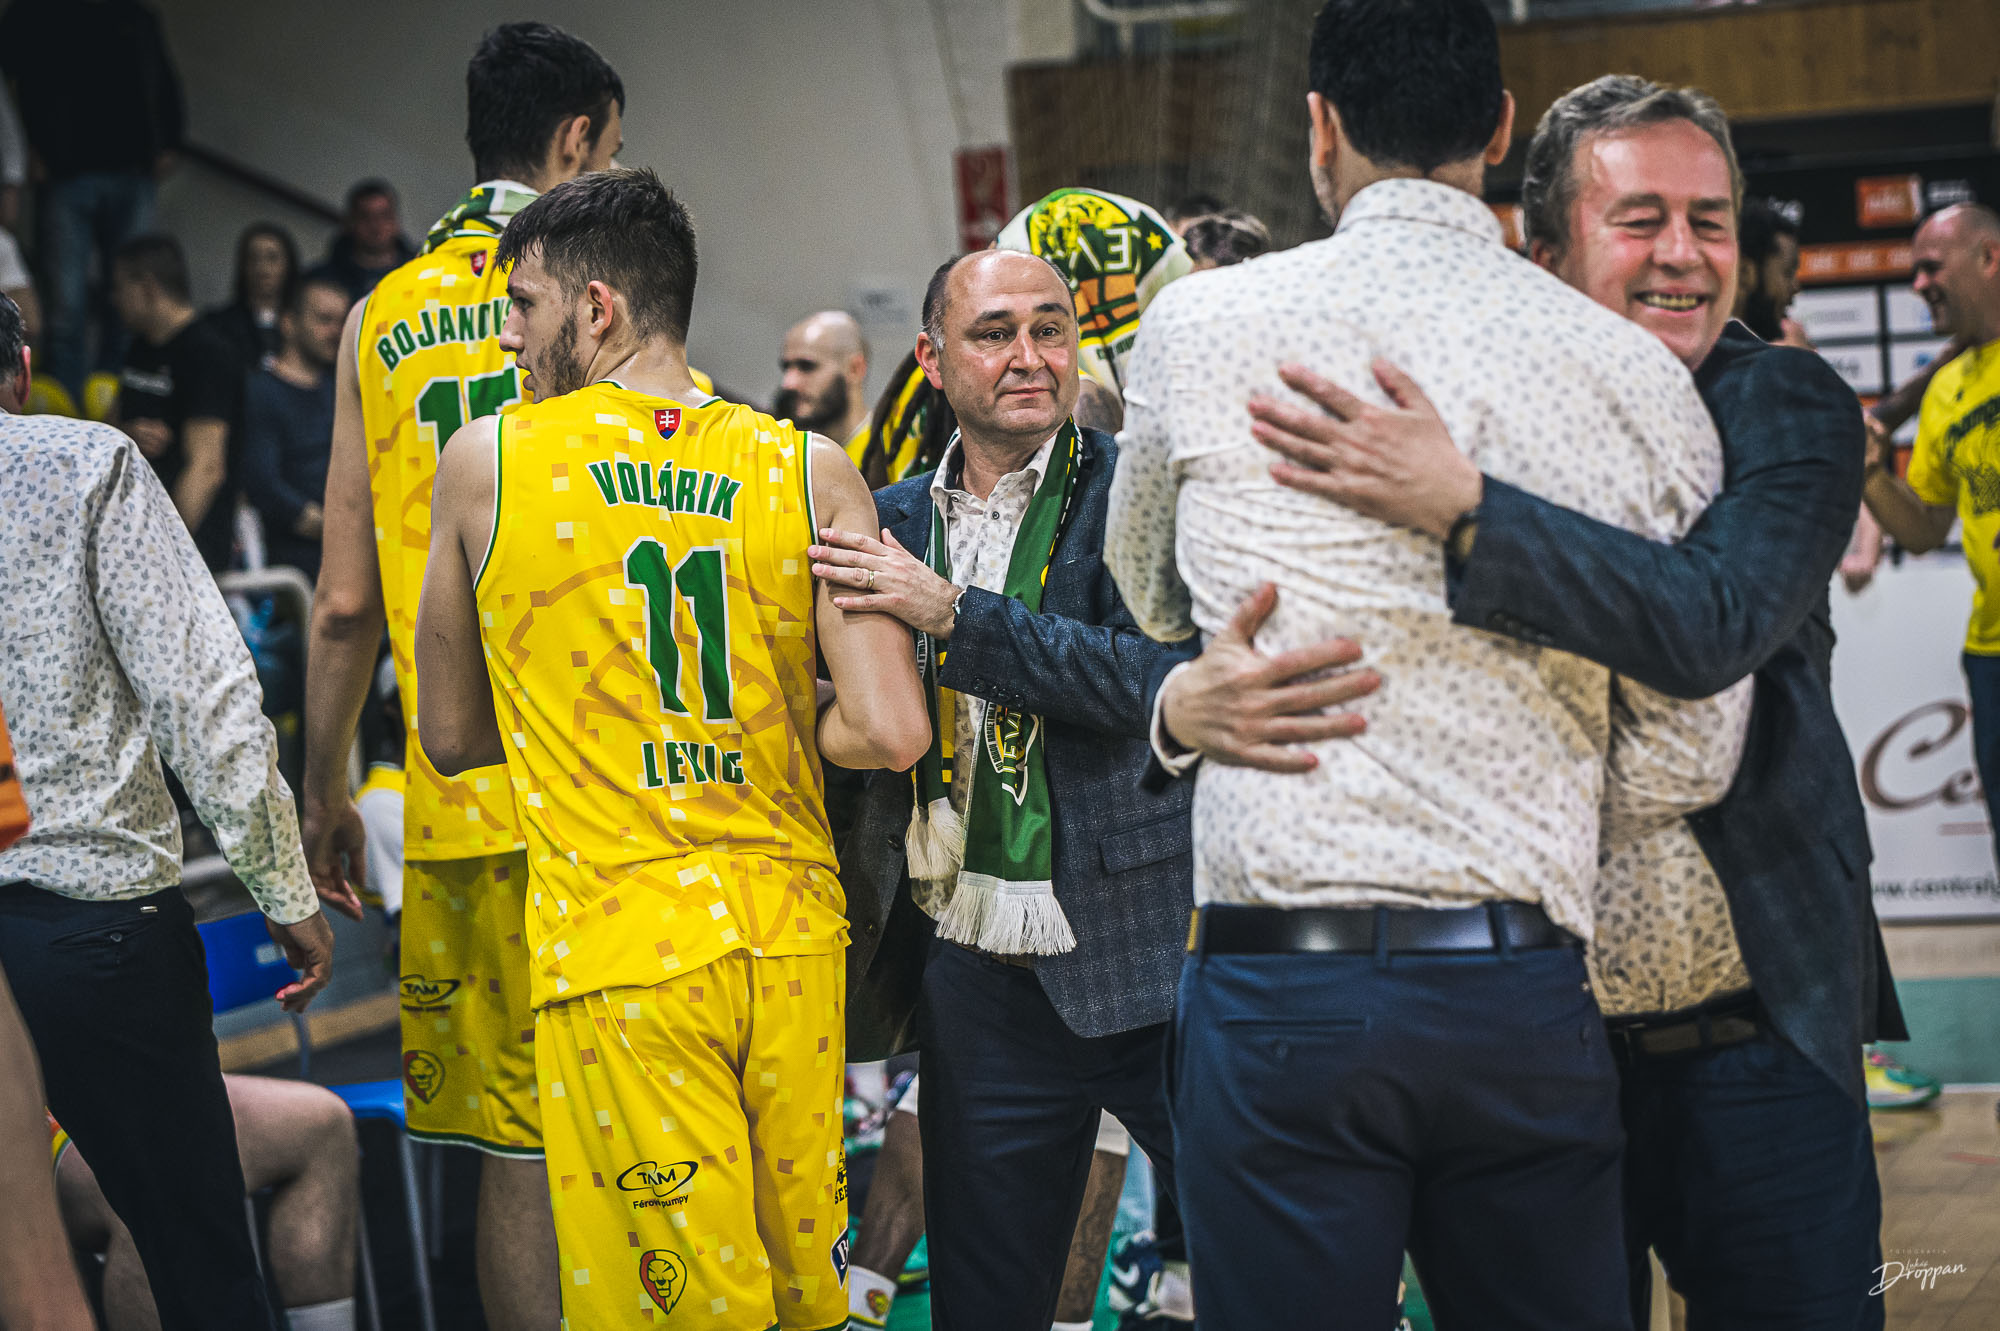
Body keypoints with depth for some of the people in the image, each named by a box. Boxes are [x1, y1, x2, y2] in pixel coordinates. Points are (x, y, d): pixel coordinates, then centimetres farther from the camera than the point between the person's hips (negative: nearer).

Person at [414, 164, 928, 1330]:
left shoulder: (485, 462, -2)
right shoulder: (812, 472, -2)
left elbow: (451, 737, 8)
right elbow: (893, 733, -10)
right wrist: (754, 734, 9)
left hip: (617, 953, -2)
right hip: (791, 931, 3)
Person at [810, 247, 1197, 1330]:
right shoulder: (894, 522, 10)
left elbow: (1158, 673, -17)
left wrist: (952, 611, -18)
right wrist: (865, 918, 10)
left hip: (1148, 963, -4)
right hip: (978, 981, 4)